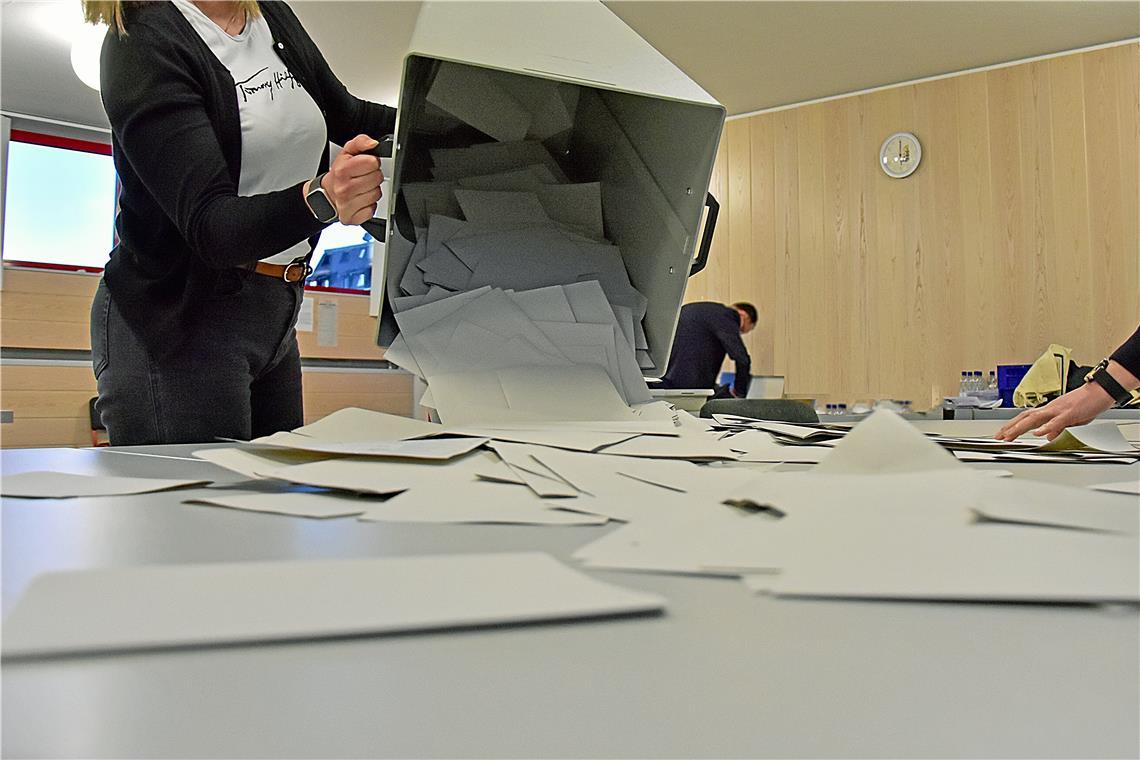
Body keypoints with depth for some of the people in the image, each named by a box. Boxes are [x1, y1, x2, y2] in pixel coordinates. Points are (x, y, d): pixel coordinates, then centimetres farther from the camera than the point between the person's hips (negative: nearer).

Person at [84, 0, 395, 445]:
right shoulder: (142, 38, -13)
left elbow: (350, 117, 24)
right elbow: (209, 225, -23)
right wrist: (321, 198, -41)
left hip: (277, 313, 7)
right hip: (176, 320, -6)